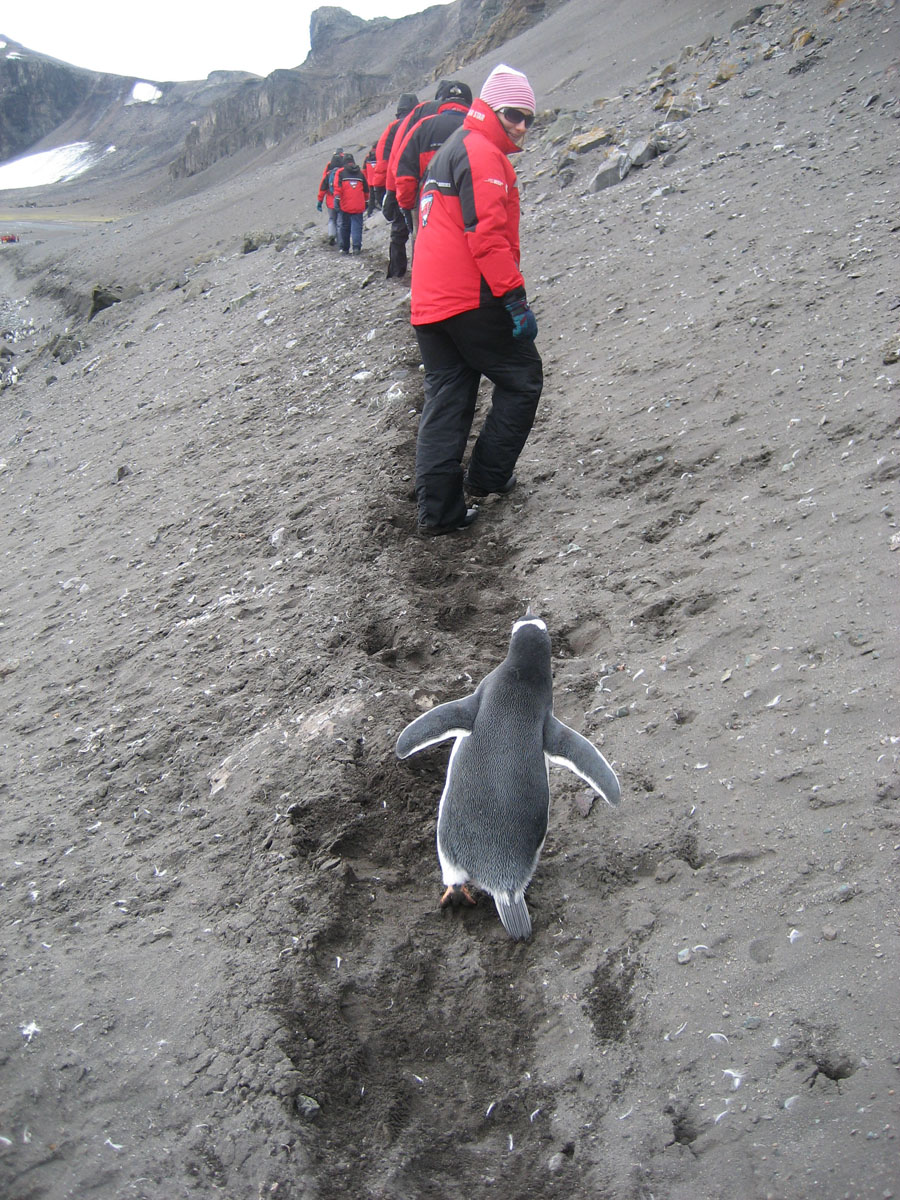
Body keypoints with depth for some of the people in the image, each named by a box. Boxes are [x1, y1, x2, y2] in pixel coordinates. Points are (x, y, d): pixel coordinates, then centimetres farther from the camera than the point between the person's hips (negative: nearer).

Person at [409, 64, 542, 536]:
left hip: (429, 302, 9)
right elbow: (486, 233, -19)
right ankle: (488, 475, 10)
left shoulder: (448, 151, 26)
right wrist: (515, 297, -20)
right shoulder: (481, 152, -7)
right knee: (522, 378, 6)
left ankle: (438, 508, 5)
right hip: (473, 299, -9)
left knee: (445, 400, 8)